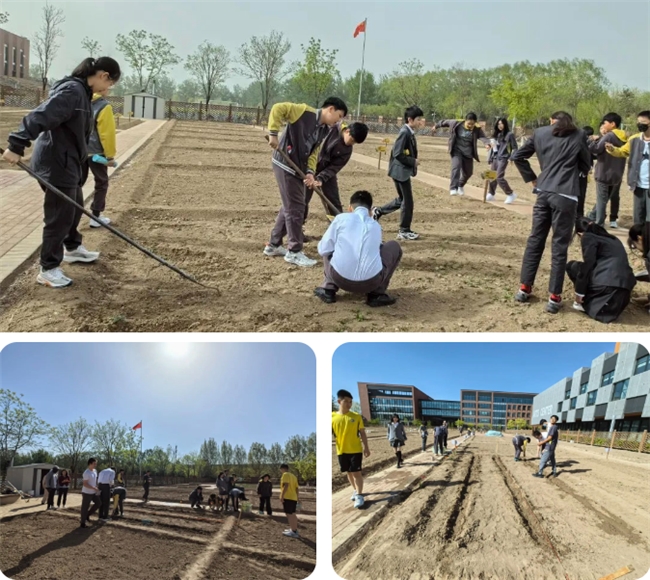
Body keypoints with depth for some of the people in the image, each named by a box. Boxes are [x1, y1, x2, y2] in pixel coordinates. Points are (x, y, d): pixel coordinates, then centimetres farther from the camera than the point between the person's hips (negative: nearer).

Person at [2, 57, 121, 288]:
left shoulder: (81, 91, 12)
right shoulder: (72, 90, -20)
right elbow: (41, 116, -28)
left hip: (67, 161, 10)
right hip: (55, 162, -10)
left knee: (74, 206, 24)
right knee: (61, 214, -4)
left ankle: (72, 248, 44)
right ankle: (48, 269, 5)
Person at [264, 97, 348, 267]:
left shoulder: (324, 130, 10)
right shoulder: (304, 112, -14)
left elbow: (313, 152, 8)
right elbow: (278, 108, -18)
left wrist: (310, 172, -9)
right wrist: (273, 133, -24)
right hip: (286, 165, -9)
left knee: (290, 207, 16)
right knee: (295, 208, -5)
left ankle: (273, 245, 28)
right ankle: (294, 251, 4)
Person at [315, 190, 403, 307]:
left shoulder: (341, 218, 6)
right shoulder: (376, 226, 17)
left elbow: (323, 249, 9)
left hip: (341, 279, 0)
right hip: (371, 282, 0)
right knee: (394, 247, 25)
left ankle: (328, 290, 17)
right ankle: (376, 294, 16)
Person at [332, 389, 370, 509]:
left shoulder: (356, 416, -4)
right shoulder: (332, 417, -5)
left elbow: (362, 433, 1)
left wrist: (366, 447, -2)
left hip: (356, 450, -2)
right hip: (342, 451, 2)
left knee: (356, 472, -4)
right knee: (349, 472, 15)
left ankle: (359, 496, 1)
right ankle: (355, 490, 33)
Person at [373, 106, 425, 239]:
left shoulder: (409, 132, 9)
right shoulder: (405, 132, -20)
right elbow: (397, 154, -24)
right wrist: (413, 161, -17)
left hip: (404, 170, 10)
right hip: (400, 171, -10)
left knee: (402, 199, 19)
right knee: (407, 201, -1)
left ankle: (379, 211, 30)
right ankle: (404, 231, 9)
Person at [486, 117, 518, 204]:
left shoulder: (510, 134, -2)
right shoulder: (496, 134, 16)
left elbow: (515, 147, -3)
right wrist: (490, 159, 16)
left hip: (503, 158, -7)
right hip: (495, 158, 7)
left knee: (499, 177, -16)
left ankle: (511, 194, -7)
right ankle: (491, 194, 23)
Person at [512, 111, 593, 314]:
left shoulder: (540, 133, 10)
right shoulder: (578, 136, 3)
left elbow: (518, 156, 13)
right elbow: (586, 166, 12)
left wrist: (531, 179, 16)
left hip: (543, 192, 3)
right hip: (565, 196, -3)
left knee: (535, 240, 14)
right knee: (559, 247, 1)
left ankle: (524, 288, 18)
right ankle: (554, 297, 2)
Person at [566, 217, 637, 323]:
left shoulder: (588, 237, 6)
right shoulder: (611, 238, 29)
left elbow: (587, 265, -4)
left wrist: (579, 292, 1)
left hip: (607, 284, -7)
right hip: (625, 287, 7)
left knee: (572, 266, 13)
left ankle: (587, 303, 6)